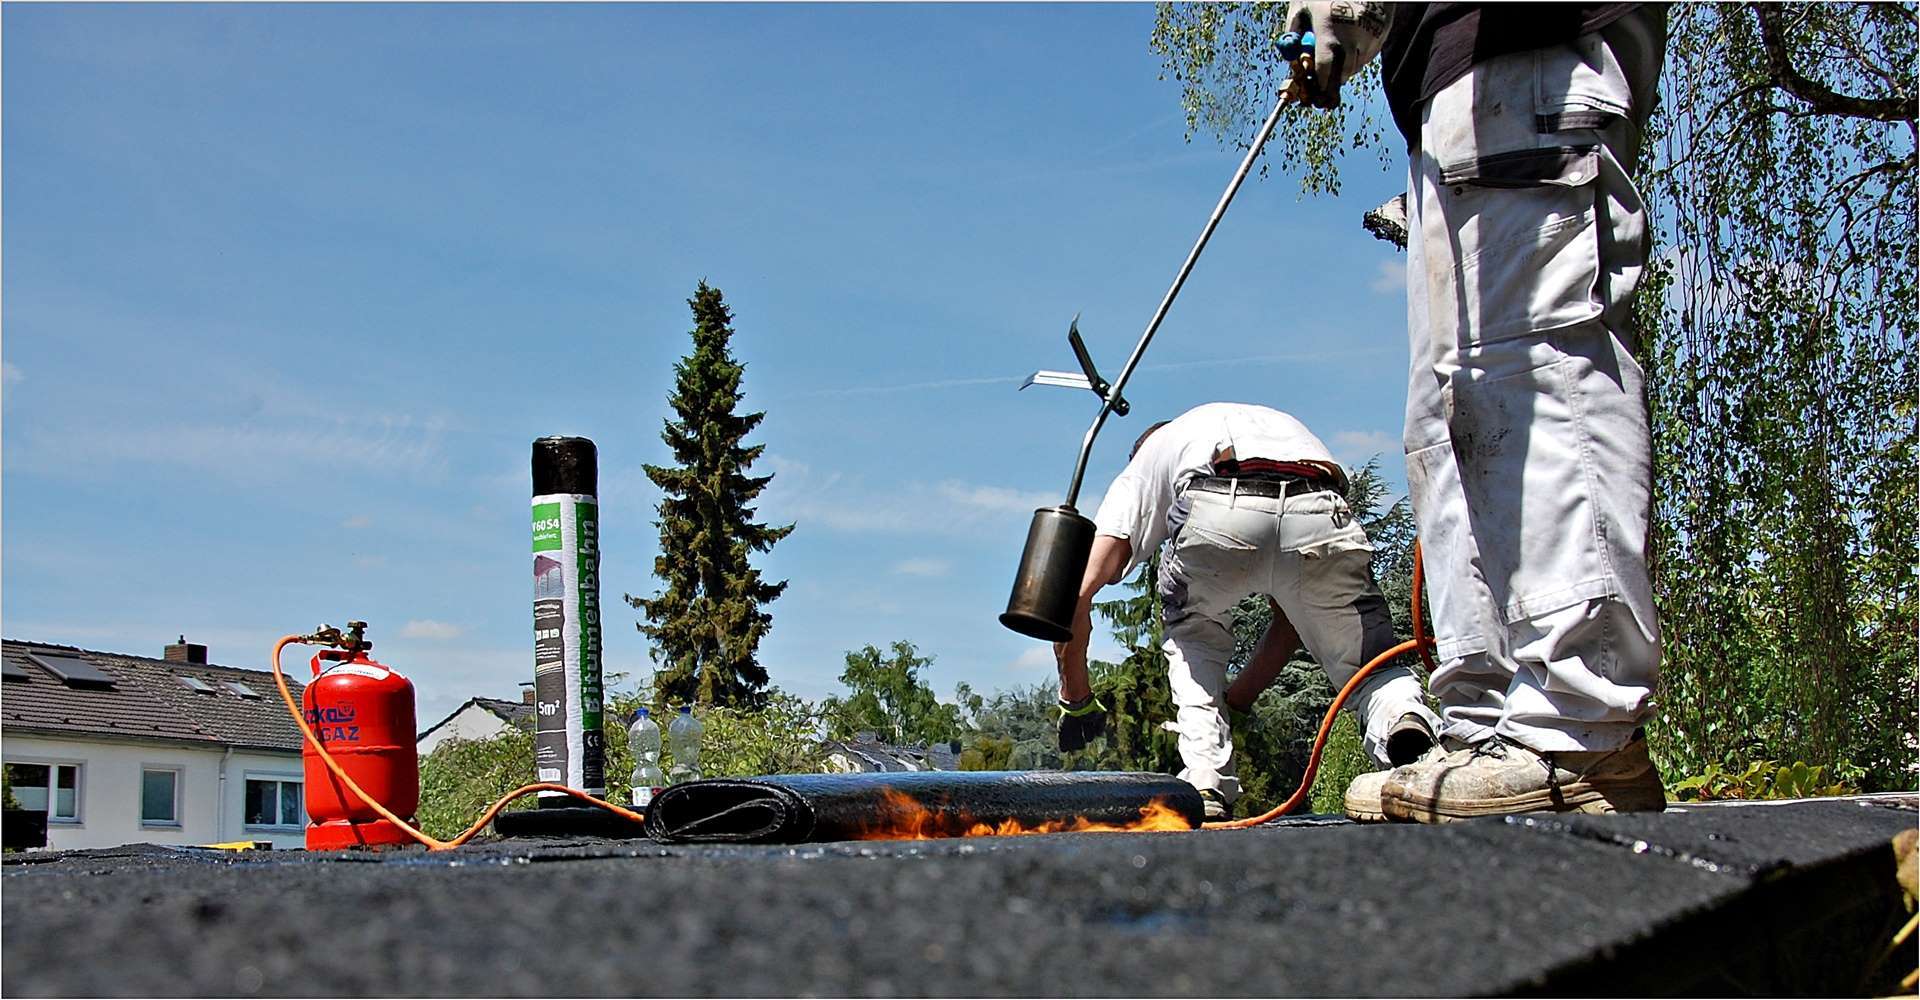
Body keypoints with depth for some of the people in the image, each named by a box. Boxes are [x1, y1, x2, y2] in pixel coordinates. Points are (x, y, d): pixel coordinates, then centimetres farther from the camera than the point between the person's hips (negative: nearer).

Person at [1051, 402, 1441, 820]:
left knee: (1190, 635, 31)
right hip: (1322, 520, 2)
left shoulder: (1150, 456, 38)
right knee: (1368, 665, 23)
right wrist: (1237, 698, 51)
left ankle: (1205, 780, 11)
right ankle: (1403, 712, -12)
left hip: (1215, 519, -2)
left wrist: (1076, 697, 37)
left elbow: (1077, 594, 25)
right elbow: (1293, 616, 44)